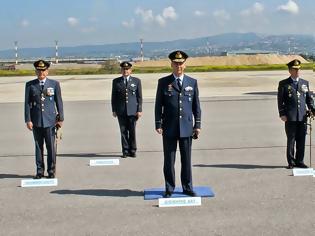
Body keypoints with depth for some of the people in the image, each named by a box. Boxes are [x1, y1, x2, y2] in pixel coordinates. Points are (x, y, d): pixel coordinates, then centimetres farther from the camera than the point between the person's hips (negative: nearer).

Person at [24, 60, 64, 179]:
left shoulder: (54, 84, 5)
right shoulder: (30, 85, 6)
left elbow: (59, 102, 6)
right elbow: (27, 103, 4)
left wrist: (60, 118, 3)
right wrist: (28, 120, -3)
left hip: (50, 120, -1)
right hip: (36, 121, 1)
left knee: (51, 146, 1)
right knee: (38, 146, 7)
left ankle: (51, 171, 12)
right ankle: (39, 171, 15)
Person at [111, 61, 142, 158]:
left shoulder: (136, 81, 6)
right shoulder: (116, 81, 9)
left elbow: (139, 96, 5)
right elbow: (114, 96, 10)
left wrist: (139, 110, -2)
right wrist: (114, 110, 4)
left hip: (132, 110, -1)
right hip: (121, 111, 1)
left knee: (132, 131, 1)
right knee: (123, 131, 3)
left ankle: (132, 151, 11)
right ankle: (125, 151, 10)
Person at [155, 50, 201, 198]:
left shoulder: (192, 82, 8)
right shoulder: (163, 82, 3)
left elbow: (196, 106, 8)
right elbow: (158, 105, 3)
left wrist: (197, 125, 3)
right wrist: (158, 125, -4)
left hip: (187, 127, 1)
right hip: (169, 128, -1)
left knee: (186, 159, 7)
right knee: (169, 160, 4)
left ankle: (187, 188, 19)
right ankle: (169, 189, 14)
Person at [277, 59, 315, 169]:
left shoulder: (305, 83, 13)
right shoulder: (283, 84, 3)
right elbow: (280, 100, 0)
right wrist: (282, 114, -9)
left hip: (303, 117, 3)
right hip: (290, 117, -3)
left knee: (301, 140, 5)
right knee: (291, 140, 1)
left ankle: (299, 161, 16)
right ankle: (291, 162, 10)